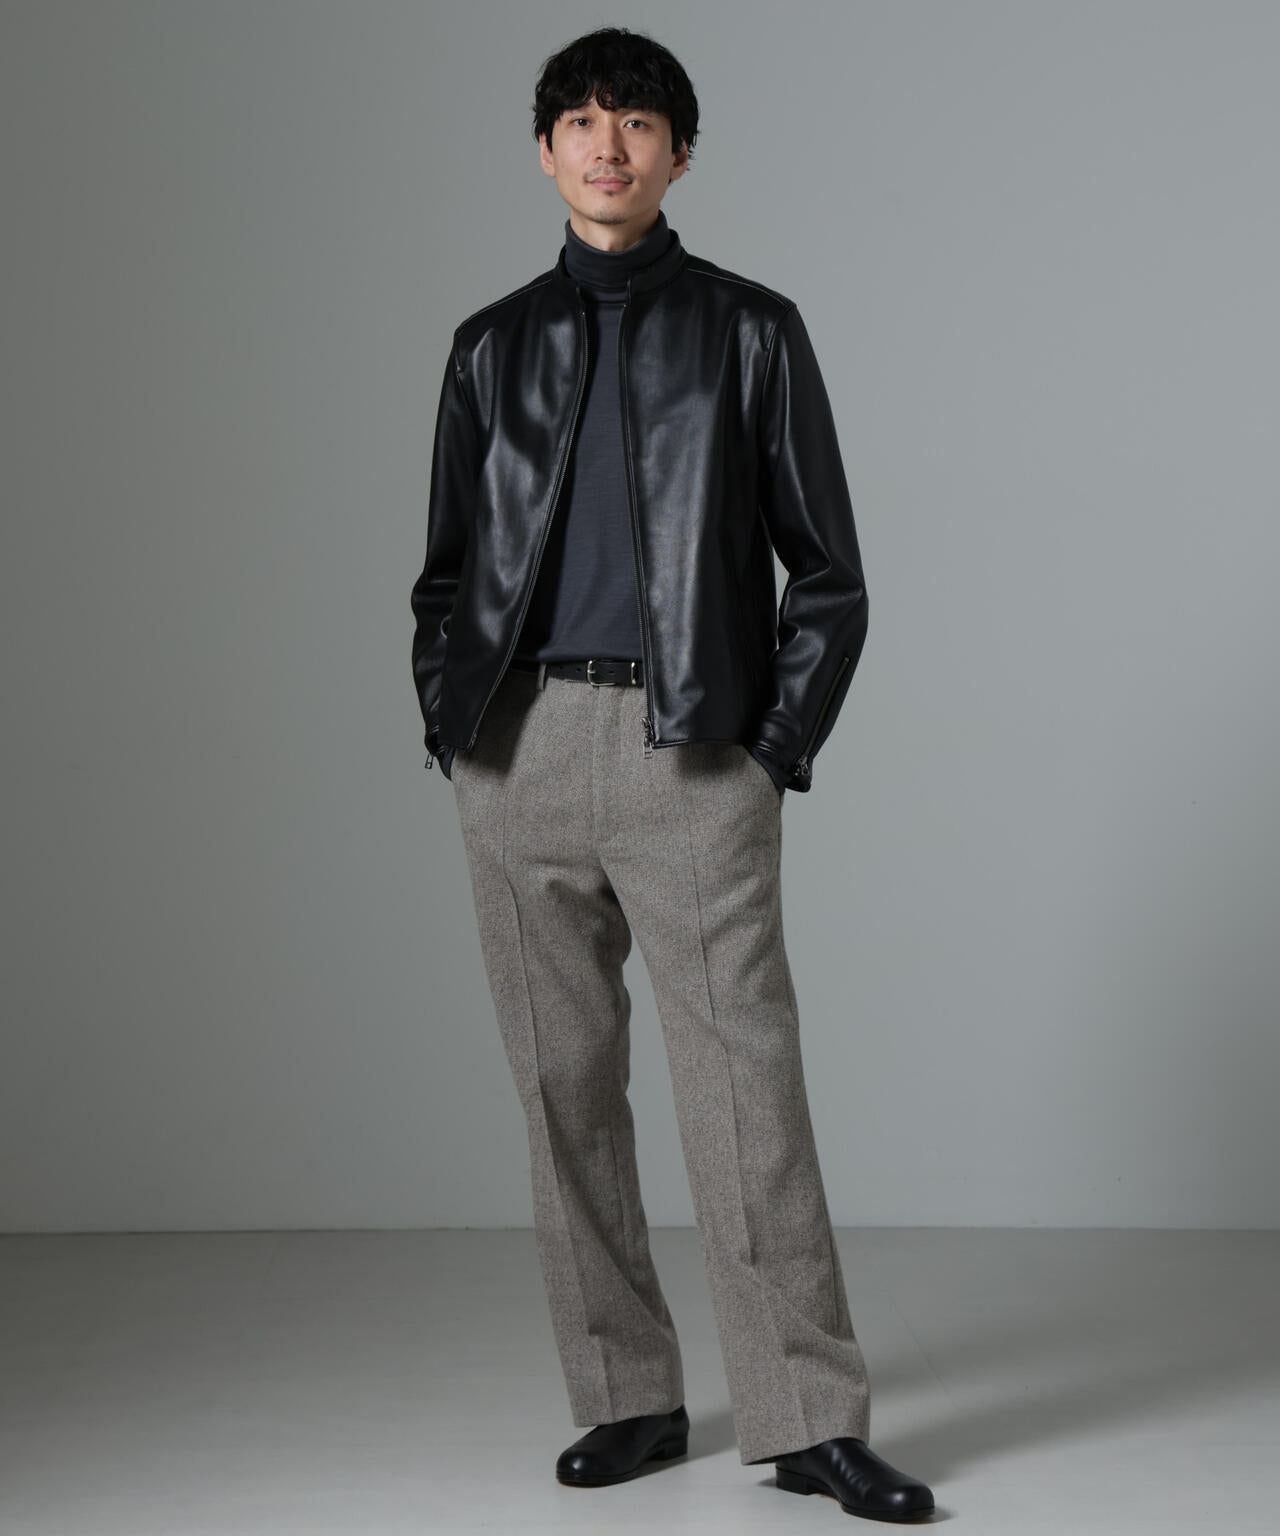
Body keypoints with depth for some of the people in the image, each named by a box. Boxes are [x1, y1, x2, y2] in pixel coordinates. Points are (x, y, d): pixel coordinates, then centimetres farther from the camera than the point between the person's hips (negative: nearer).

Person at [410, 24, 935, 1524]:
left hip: (691, 753, -3)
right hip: (516, 752, 3)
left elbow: (827, 574, 6)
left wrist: (780, 750, -3)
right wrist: (448, 722, 5)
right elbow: (446, 570, 19)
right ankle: (625, 1398, 18)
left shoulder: (750, 331, 7)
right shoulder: (493, 344, 14)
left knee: (744, 1085, -7)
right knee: (565, 1088, 6)